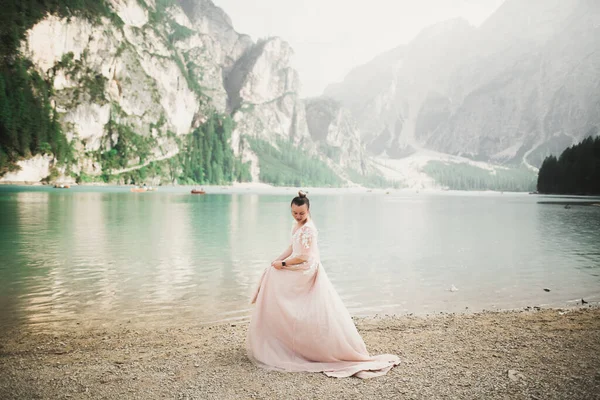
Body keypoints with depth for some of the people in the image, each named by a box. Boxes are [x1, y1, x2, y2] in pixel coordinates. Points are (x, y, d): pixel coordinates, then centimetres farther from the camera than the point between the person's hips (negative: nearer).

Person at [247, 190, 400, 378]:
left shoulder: (308, 229, -20)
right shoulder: (298, 225, 10)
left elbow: (303, 257, -21)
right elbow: (292, 249, 18)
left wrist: (282, 264, -11)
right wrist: (276, 261, 9)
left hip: (306, 274, -10)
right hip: (297, 274, 10)